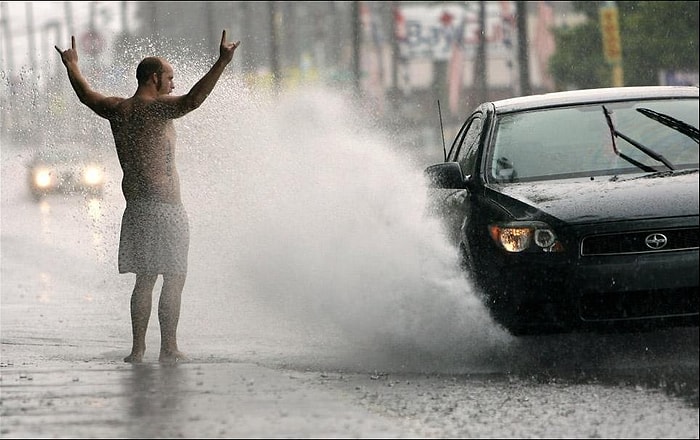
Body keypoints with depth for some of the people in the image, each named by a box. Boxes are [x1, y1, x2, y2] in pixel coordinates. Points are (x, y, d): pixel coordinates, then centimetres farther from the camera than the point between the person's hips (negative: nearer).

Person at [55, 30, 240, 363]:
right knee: (174, 278, -2)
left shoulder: (116, 109, 9)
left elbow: (86, 95, 29)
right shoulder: (155, 108, -13)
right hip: (164, 207, -8)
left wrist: (71, 65, 46)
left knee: (144, 279, 12)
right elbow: (191, 101, -31)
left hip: (135, 207, 8)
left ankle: (137, 348, 9)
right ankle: (168, 348, -5)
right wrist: (222, 63, -34)